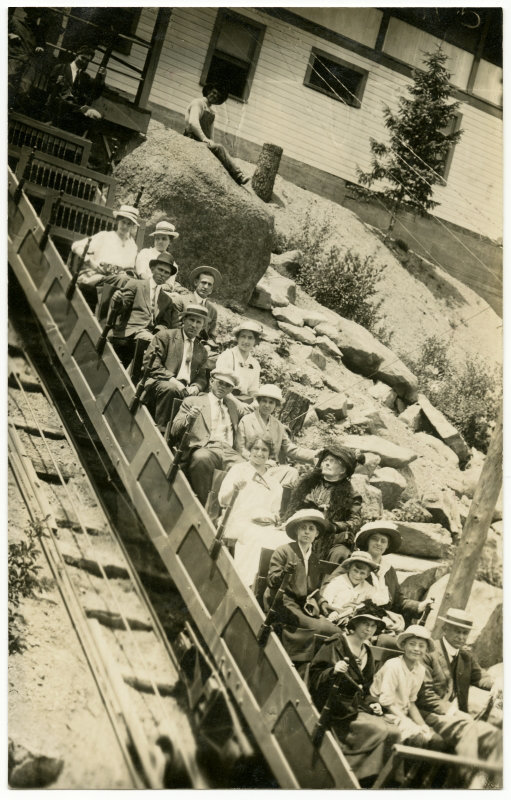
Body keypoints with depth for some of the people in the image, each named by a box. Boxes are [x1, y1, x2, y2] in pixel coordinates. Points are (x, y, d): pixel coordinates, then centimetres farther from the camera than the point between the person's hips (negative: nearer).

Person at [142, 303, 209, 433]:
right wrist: (172, 380, -18)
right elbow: (150, 363, -5)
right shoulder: (165, 336, 7)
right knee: (170, 388, -37)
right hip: (159, 382, -4)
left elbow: (202, 377, 19)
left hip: (186, 390, 4)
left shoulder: (202, 350, 23)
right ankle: (160, 430, -27)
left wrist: (196, 387, -7)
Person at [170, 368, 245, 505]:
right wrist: (188, 418, -11)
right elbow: (175, 430, 8)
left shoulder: (233, 405, 30)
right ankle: (204, 506, -31)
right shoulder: (192, 402, 18)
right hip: (204, 449, -3)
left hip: (229, 452, 3)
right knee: (202, 458, -40)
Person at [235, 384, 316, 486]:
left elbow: (291, 449, 15)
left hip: (274, 468, 5)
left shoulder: (278, 425, 20)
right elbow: (240, 449, -2)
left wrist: (314, 455, 1)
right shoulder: (246, 421, 6)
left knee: (292, 472, -26)